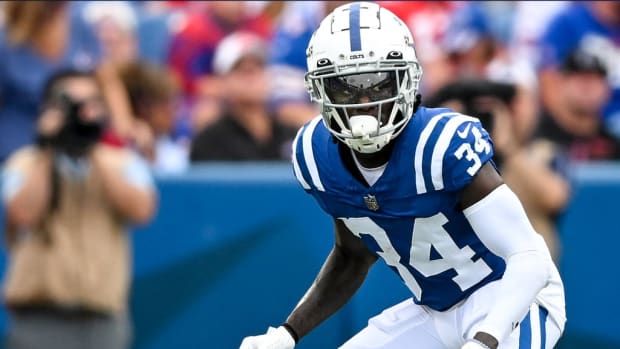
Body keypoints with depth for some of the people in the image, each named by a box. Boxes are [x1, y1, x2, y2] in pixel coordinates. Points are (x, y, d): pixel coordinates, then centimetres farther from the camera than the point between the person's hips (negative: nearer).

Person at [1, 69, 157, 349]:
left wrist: (96, 153, -8)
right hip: (39, 313, -1)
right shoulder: (26, 163, 7)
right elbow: (25, 213, -12)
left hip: (104, 310, 2)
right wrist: (46, 152, -8)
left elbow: (141, 210, -8)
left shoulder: (123, 162, 11)